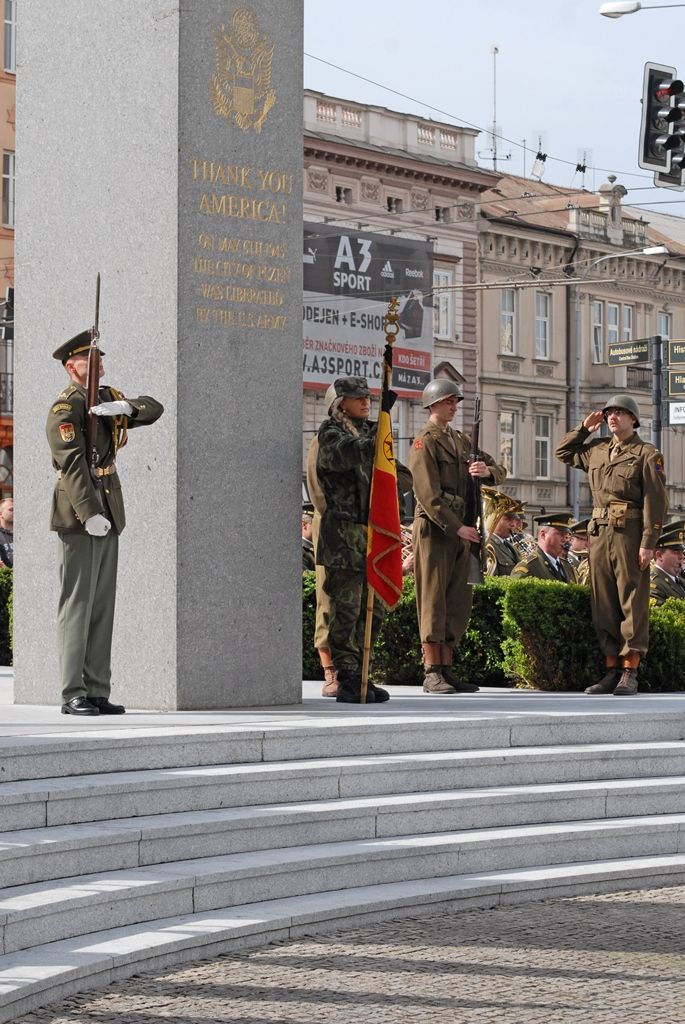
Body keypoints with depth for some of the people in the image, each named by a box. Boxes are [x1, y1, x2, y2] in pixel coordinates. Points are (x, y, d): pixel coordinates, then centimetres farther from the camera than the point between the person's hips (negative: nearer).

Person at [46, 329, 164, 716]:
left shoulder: (108, 399, 17)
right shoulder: (65, 407, -9)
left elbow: (155, 409, 12)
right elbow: (72, 465, -18)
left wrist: (125, 407, -9)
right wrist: (89, 514, -26)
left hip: (109, 514, 8)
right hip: (79, 517, -8)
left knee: (103, 605, 9)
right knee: (77, 604, -7)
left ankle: (98, 691, 13)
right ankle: (73, 695, -5)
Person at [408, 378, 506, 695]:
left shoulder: (462, 441, 18)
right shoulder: (424, 442, -6)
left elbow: (500, 472, 17)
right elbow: (428, 495, -15)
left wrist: (487, 470, -7)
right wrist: (456, 527, -20)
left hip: (459, 529, 8)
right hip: (434, 528, -8)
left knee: (458, 601, 8)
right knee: (434, 600, -6)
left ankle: (446, 669, 13)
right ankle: (432, 673, -5)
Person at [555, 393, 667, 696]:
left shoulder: (647, 454, -2)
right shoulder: (596, 449, 16)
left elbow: (655, 501, -8)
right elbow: (563, 452, 32)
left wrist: (648, 543, -15)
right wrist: (584, 428, 18)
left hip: (629, 534, -6)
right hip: (599, 532, 6)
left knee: (632, 602, -4)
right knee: (603, 603, 6)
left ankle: (630, 674, -2)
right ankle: (612, 670, 12)